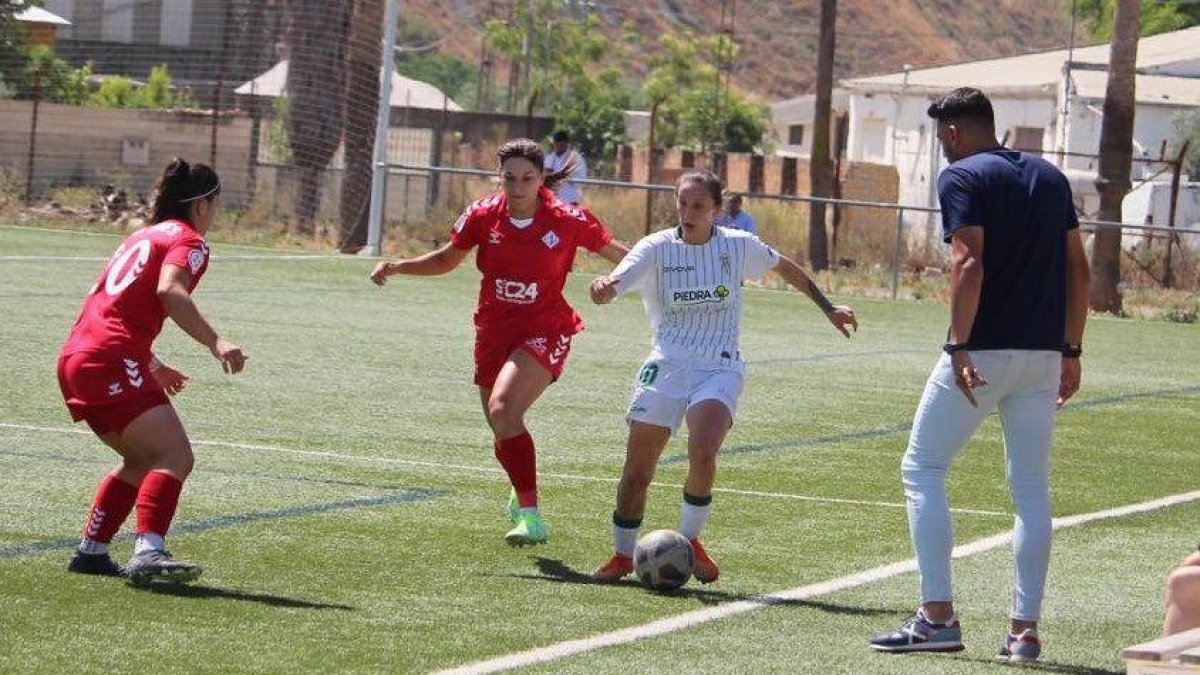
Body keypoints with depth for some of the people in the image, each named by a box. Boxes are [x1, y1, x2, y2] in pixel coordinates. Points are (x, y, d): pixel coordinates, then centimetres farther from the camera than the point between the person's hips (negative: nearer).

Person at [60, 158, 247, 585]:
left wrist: (152, 366, 44)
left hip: (76, 358, 9)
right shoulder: (188, 240, 0)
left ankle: (91, 550, 22)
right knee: (175, 457, -17)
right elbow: (169, 291, -21)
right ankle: (148, 553, -34)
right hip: (113, 362, -9)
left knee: (144, 461, 22)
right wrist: (216, 343, -30)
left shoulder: (143, 237, 27)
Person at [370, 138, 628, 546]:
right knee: (503, 430, 15)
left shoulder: (569, 220, -11)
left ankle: (529, 514, -29)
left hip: (543, 332, -5)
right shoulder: (483, 216, -3)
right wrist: (397, 266, 3)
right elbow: (447, 259, 14)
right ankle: (522, 495, 48)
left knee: (503, 409, -29)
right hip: (493, 333, 5)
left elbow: (617, 254, 3)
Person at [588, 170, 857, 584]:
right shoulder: (657, 248, -2)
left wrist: (828, 308, 26)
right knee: (637, 469, -5)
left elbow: (786, 268, 22)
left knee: (703, 453, -25)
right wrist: (603, 288, -41)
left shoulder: (738, 246, 3)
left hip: (720, 368, 0)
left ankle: (690, 541, -2)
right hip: (666, 366, 0)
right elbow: (611, 286, -16)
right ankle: (623, 556, 16)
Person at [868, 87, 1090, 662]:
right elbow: (1078, 268, 14)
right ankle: (1025, 630, 6)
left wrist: (959, 347, -20)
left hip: (983, 352, -6)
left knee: (923, 468, 4)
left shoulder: (962, 178, -5)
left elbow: (969, 264, -18)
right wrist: (1071, 351, 17)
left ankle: (937, 616, -3)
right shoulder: (1051, 177, 15)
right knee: (1031, 487, 9)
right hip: (1045, 352, 6)